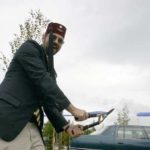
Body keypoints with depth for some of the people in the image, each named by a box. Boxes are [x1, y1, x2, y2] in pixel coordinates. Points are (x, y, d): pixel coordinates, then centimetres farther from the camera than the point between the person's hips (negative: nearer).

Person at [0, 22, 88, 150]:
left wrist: (66, 127, 2)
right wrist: (72, 109, -14)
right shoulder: (30, 47, 2)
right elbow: (42, 80, -13)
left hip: (32, 128, 8)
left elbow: (49, 103, 18)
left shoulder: (50, 71, 24)